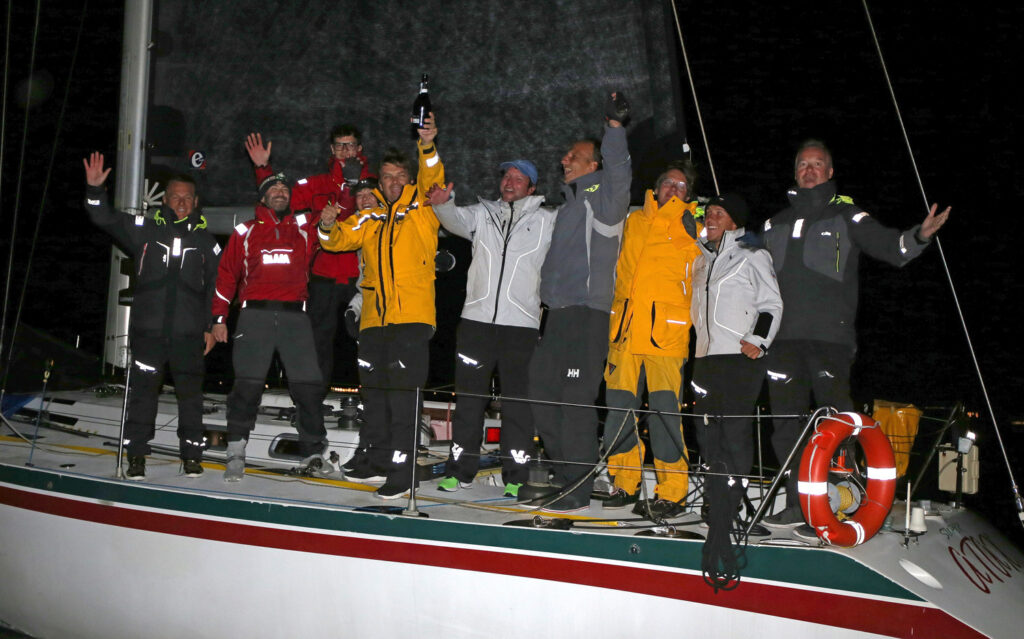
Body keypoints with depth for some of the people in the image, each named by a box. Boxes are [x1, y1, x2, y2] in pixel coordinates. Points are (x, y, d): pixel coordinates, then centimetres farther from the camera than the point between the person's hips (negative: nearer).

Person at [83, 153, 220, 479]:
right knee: (142, 391, 1)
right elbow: (105, 219, 5)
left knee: (190, 393, 3)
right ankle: (136, 455, 9)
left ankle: (192, 454, 13)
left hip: (189, 333, 0)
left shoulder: (206, 241, 10)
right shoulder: (145, 230, 9)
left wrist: (212, 327, 8)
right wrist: (95, 189, -11)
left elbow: (216, 286, 12)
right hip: (148, 330, 0)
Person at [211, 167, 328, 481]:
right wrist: (219, 317, 6)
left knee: (309, 384, -3)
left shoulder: (303, 228, 15)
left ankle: (314, 453, 8)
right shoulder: (245, 231, 14)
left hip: (294, 316, 1)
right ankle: (236, 453, 1)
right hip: (256, 314, -1)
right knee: (247, 384, -7)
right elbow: (227, 274, 13)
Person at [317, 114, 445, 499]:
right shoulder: (370, 217, 16)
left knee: (402, 393, -9)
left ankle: (401, 470, -5)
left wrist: (427, 148, -33)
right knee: (374, 391, 14)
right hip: (374, 316, 6)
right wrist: (328, 227, -12)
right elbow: (339, 240, 11)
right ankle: (374, 459, 28)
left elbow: (432, 180, -15)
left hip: (412, 315, -6)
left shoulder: (420, 208, 3)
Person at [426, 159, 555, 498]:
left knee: (517, 401, -1)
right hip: (476, 318, 2)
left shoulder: (547, 221, 9)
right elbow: (457, 220, -5)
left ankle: (516, 475, 7)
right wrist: (442, 204, -24)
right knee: (469, 397, 9)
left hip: (521, 324, -2)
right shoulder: (483, 214, 12)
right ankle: (461, 470, 18)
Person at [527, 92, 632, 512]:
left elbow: (619, 171, -22)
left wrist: (614, 126, -32)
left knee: (576, 399, -10)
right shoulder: (570, 201, 24)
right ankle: (566, 473, 20)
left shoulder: (603, 195, -1)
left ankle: (578, 490, -5)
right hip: (558, 312, 9)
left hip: (587, 312, -9)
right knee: (542, 389, 10)